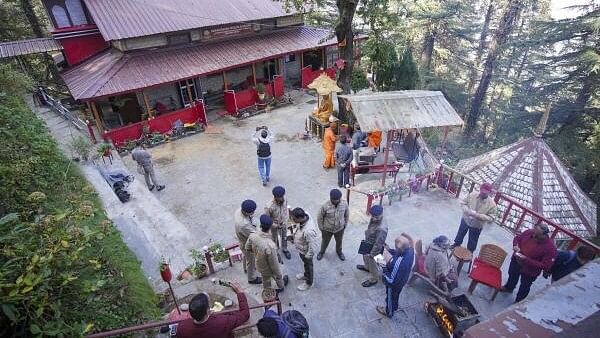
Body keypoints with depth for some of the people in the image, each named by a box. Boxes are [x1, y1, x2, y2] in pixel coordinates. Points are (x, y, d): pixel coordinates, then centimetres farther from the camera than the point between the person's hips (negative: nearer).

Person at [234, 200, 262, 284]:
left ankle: (247, 268, 64)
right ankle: (252, 278, 45)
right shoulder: (244, 224, -46)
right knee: (251, 261, 19)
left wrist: (251, 218, -15)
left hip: (243, 241, 8)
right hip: (247, 244, -8)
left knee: (246, 256, 35)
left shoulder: (238, 210, -21)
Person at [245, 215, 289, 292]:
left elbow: (247, 248, -5)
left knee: (265, 280, 34)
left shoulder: (252, 236, -27)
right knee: (278, 277, 31)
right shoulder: (270, 246, -45)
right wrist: (278, 275, -11)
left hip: (259, 266, 4)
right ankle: (281, 287, 62)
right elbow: (274, 264, -30)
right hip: (268, 269, -4)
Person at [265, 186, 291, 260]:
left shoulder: (284, 199, -25)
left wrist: (286, 219, -4)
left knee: (284, 237, 28)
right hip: (274, 226, -4)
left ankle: (284, 249, 57)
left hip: (284, 224, 4)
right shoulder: (269, 206, -39)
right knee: (274, 240, 25)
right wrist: (276, 225, -26)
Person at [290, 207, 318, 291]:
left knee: (308, 266, 22)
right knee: (305, 264, 33)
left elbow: (311, 246, -30)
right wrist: (294, 236, 15)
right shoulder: (304, 216, -21)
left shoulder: (308, 231, -45)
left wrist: (307, 256, -16)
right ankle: (306, 275, 61)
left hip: (305, 251, -7)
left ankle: (308, 283, 48)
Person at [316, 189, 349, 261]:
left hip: (340, 228, 2)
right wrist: (321, 228, -6)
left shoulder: (344, 204, -22)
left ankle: (339, 252, 59)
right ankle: (321, 252, 55)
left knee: (339, 241, 28)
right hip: (327, 229, -2)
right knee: (325, 242, 24)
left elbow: (346, 214, -2)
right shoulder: (325, 206, -31)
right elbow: (320, 217, -15)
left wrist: (345, 224, 7)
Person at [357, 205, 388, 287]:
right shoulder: (373, 220, -17)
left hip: (373, 248, -8)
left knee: (372, 264, 17)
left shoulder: (381, 229, -40)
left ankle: (373, 280, 44)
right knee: (365, 256, 34)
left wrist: (372, 254, -21)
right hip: (367, 245, 8)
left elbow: (378, 244, -30)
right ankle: (367, 267, 66)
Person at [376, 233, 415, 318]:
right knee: (395, 295, 34)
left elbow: (392, 279, -35)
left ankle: (389, 312, 51)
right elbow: (397, 253, -4)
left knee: (390, 297, 24)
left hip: (394, 284, -7)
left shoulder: (399, 262, -46)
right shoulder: (410, 250, -24)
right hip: (402, 280, 7)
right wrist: (389, 250, -19)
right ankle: (394, 307, 61)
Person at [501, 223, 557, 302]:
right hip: (516, 261, 5)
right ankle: (509, 287, 63)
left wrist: (526, 260, -34)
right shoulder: (529, 232, -20)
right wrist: (515, 245, -21)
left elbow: (545, 266, -29)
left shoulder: (550, 248, -32)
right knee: (512, 275, 32)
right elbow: (517, 238, 0)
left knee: (524, 287, 22)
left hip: (529, 272, -4)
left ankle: (518, 302, 47)